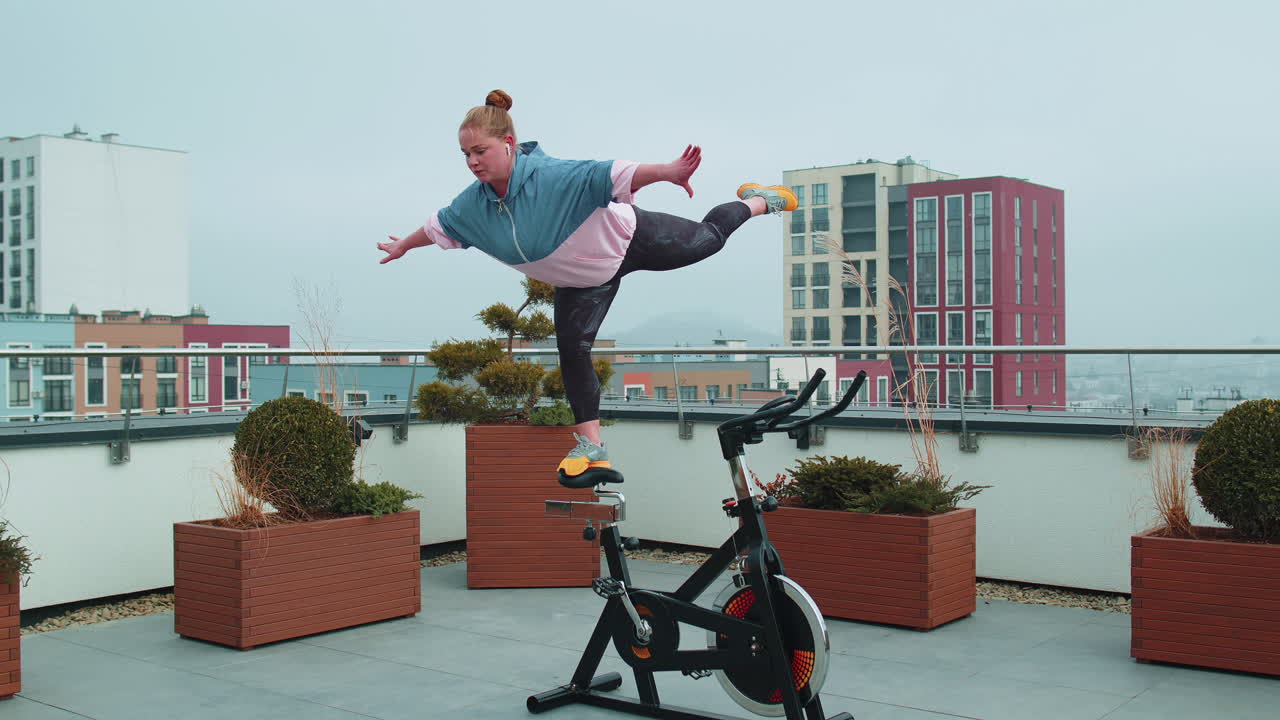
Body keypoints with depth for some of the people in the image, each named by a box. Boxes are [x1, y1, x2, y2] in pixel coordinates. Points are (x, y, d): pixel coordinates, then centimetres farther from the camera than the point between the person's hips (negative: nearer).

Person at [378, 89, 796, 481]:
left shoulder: (553, 176, -37)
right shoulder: (472, 205, -16)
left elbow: (612, 176, -46)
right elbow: (439, 226, 5)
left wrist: (666, 172, -61)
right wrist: (404, 245, 20)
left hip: (631, 240, -5)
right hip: (582, 282, 5)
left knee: (710, 239, 12)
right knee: (571, 350, -5)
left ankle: (756, 201, 44)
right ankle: (591, 445, 5)